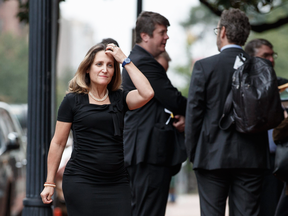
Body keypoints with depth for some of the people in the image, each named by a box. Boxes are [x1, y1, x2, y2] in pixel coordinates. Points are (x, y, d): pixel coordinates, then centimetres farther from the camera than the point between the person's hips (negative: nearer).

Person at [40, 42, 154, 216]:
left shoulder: (119, 99, 9)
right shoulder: (73, 100, 3)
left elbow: (147, 93, -10)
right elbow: (58, 143, 6)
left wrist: (124, 60, -5)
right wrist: (49, 183, 5)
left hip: (117, 183, 2)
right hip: (81, 182, -2)